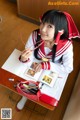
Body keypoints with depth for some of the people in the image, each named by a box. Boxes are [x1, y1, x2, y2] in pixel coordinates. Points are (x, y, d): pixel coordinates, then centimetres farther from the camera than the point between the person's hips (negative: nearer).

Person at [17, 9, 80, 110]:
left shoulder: (66, 46, -32)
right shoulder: (35, 35, -28)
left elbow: (68, 69, -24)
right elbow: (29, 57, -20)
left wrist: (46, 65, -30)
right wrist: (24, 58, -44)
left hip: (52, 73, -1)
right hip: (34, 68, 1)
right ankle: (25, 95, 33)